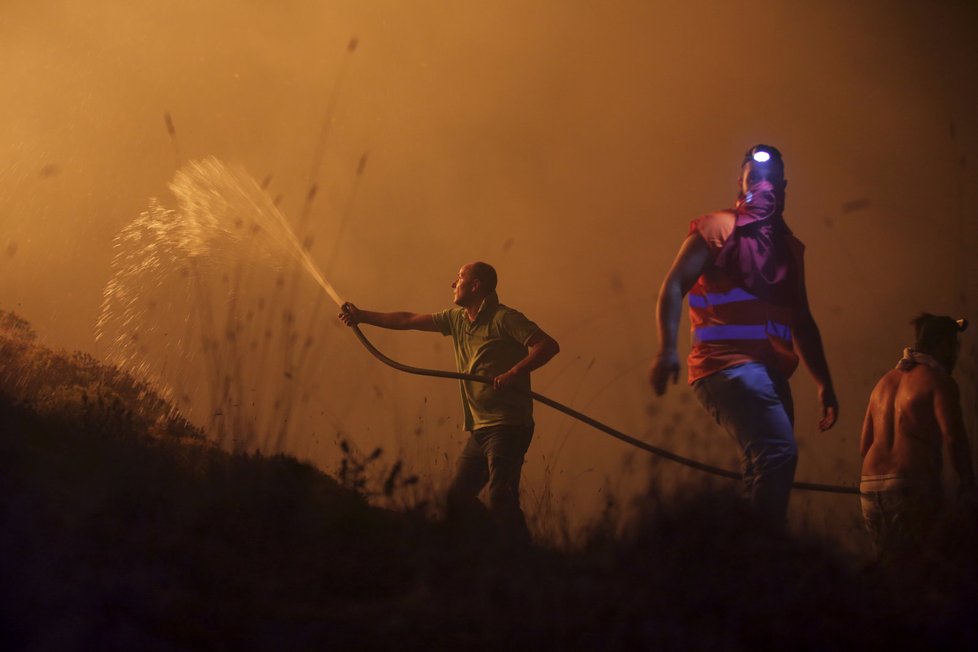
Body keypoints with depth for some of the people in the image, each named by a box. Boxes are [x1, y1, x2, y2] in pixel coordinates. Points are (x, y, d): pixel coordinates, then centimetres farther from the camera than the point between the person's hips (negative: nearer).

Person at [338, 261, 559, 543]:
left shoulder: (503, 318, -8)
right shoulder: (457, 318, 16)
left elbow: (548, 345, -16)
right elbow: (408, 320, 22)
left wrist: (513, 373, -26)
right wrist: (363, 316, 22)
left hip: (508, 426, -9)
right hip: (480, 428, 9)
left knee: (501, 498, -18)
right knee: (458, 497, 8)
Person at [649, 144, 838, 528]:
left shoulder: (789, 246, 22)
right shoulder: (716, 228, 3)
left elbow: (801, 322, 26)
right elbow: (673, 287, -6)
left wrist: (824, 383, 20)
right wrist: (667, 350, -21)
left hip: (770, 371, 8)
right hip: (728, 363, -8)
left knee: (766, 467, 10)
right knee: (777, 450, -26)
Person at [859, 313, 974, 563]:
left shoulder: (885, 381, 21)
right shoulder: (938, 381, -1)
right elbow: (953, 437, -12)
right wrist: (967, 481, -3)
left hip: (870, 487, 7)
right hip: (911, 485, -7)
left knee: (887, 564, 10)